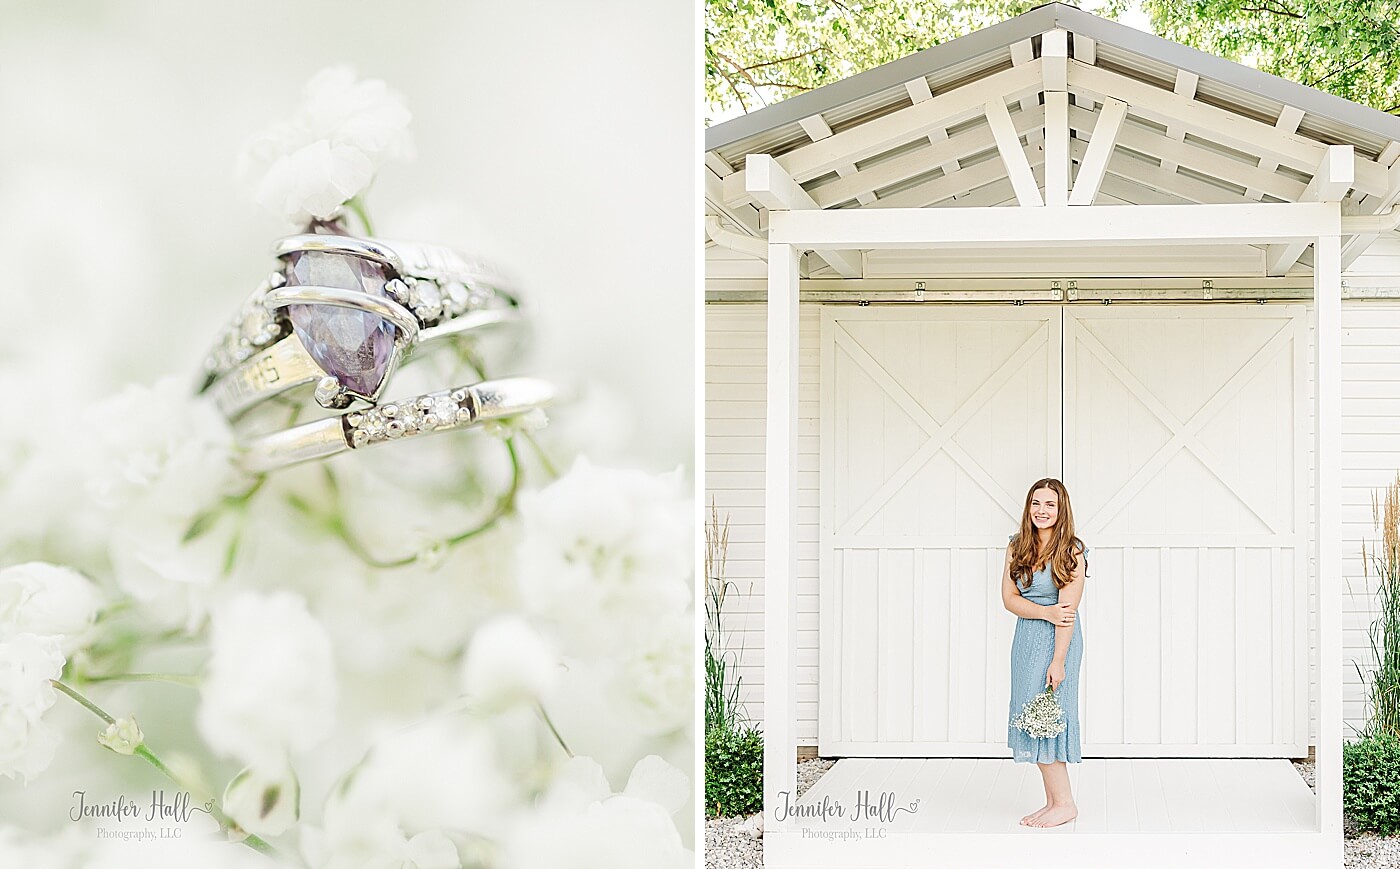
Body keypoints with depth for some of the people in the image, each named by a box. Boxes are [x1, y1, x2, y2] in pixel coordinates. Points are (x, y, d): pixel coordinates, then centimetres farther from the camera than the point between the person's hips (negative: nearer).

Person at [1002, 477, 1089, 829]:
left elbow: (1067, 610, -15)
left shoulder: (1071, 552, -11)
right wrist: (1045, 612, -14)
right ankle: (1053, 800, 12)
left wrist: (1059, 660, -19)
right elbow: (1009, 596, 3)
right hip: (1026, 638, 7)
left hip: (1057, 640, -7)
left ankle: (1064, 803, 0)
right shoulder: (1017, 547, 6)